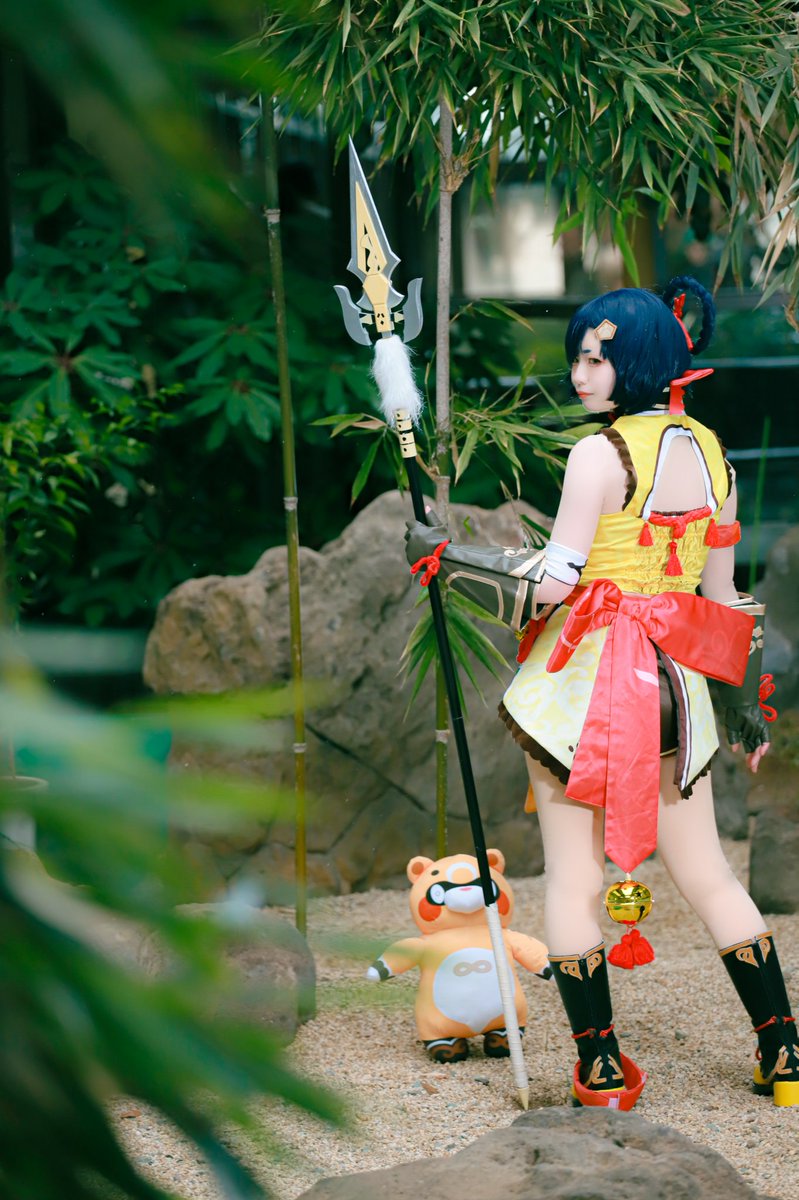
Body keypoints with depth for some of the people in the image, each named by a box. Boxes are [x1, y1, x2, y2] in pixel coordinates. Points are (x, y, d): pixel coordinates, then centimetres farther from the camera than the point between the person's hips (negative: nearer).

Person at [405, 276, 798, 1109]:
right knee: (707, 874, 13)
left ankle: (601, 1069, 6)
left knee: (574, 876, 4)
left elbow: (552, 581, -15)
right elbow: (724, 592, 13)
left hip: (584, 682, -6)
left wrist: (443, 556, -6)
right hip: (675, 680, 6)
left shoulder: (601, 455, -12)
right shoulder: (708, 451, 8)